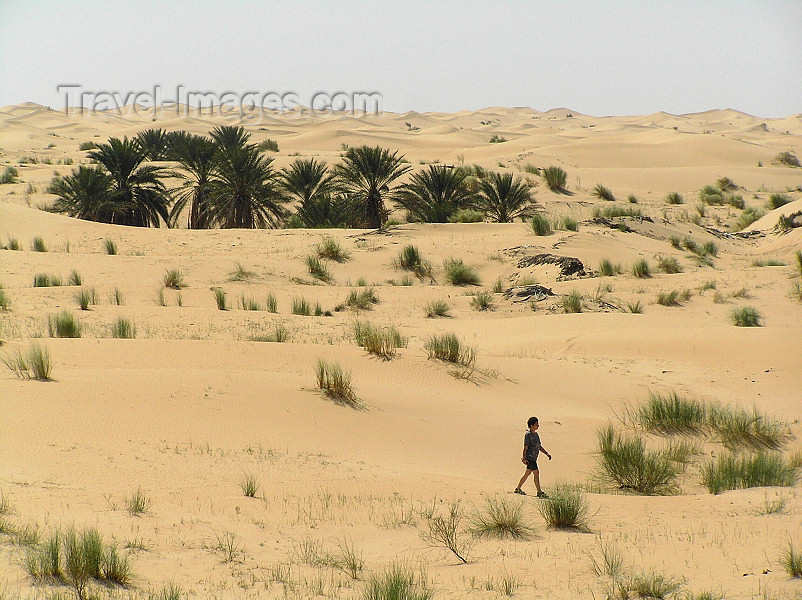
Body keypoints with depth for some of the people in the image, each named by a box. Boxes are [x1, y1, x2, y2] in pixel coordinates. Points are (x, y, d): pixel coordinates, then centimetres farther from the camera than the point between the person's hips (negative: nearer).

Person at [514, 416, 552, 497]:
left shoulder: (536, 434, 15)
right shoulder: (528, 435, -12)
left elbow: (539, 446, 21)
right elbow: (525, 447, -14)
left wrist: (547, 453, 13)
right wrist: (524, 458, -17)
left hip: (534, 458, 10)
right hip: (529, 458, -10)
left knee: (527, 473, 16)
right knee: (536, 473, -11)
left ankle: (518, 489, 27)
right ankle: (539, 492, -10)